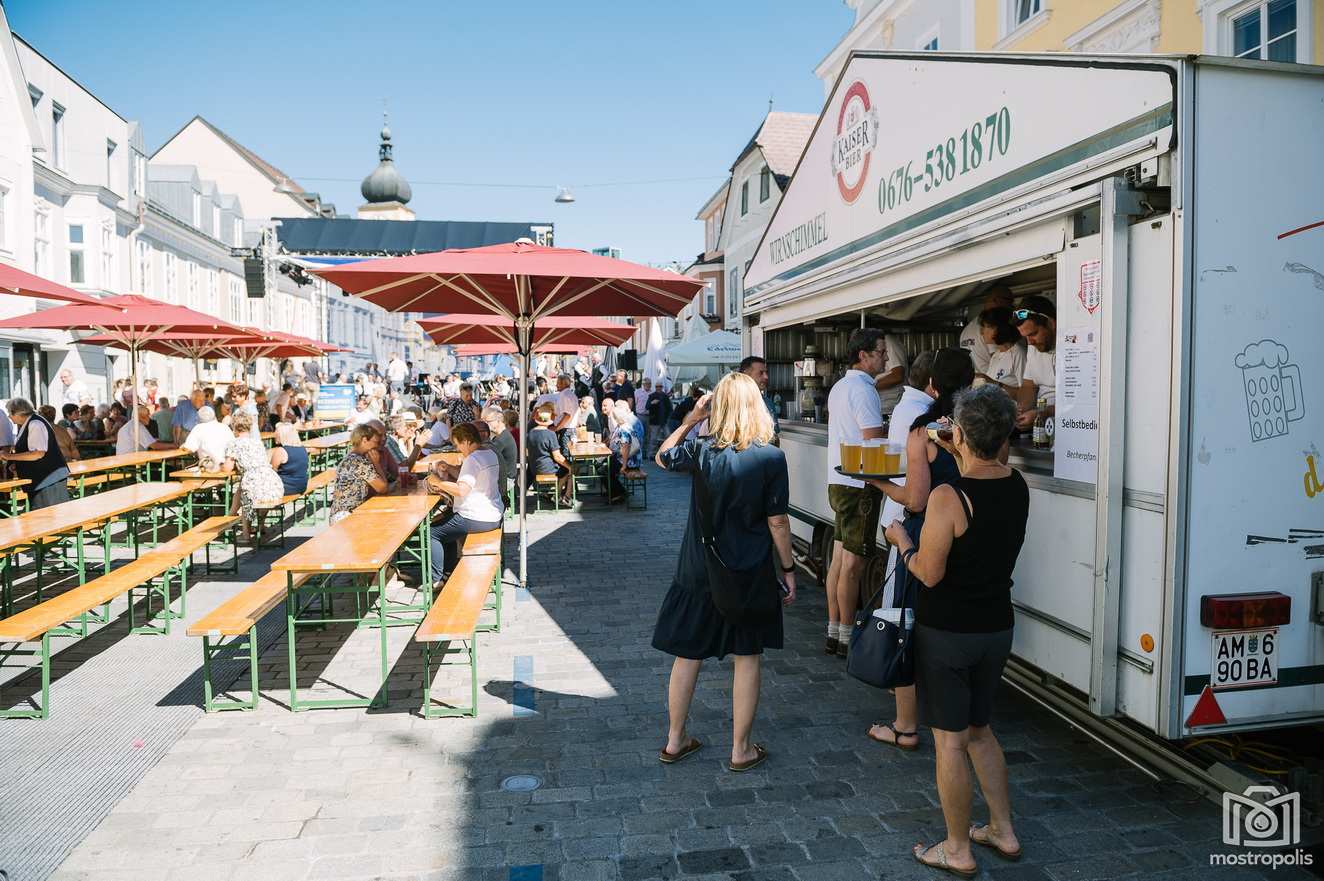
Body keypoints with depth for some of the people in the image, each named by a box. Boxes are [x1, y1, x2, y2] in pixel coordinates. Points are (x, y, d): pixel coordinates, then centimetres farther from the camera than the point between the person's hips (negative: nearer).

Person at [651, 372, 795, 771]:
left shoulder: (701, 451, -8)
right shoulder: (771, 458, -13)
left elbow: (662, 457, 14)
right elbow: (777, 521, -10)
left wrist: (689, 419, 8)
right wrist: (788, 569, 2)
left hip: (698, 573, 2)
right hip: (750, 574, -2)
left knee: (687, 655, 14)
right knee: (747, 657, 12)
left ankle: (675, 740, 28)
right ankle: (741, 750, 21)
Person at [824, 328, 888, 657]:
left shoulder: (839, 387, 16)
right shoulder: (863, 390, -14)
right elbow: (875, 444, -18)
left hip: (837, 482, 9)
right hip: (859, 485, -9)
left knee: (838, 560, 11)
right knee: (852, 564, -3)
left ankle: (833, 633, 17)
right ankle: (846, 638, 4)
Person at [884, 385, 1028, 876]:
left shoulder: (948, 498, -23)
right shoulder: (1017, 486, -2)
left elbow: (929, 573, -19)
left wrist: (901, 540, -3)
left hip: (947, 633, -7)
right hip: (996, 628, 7)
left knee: (949, 740, 6)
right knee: (979, 730, 23)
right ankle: (1003, 831, 31)